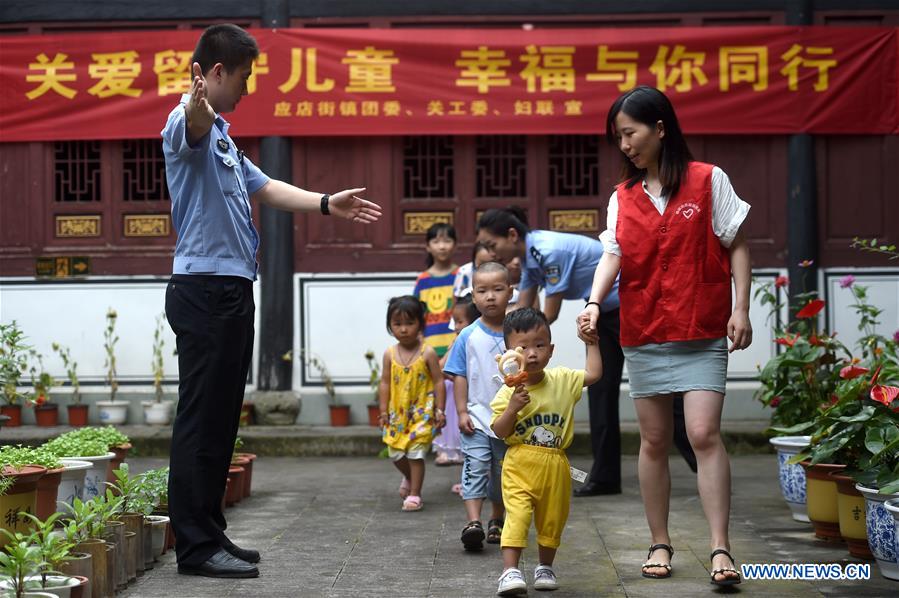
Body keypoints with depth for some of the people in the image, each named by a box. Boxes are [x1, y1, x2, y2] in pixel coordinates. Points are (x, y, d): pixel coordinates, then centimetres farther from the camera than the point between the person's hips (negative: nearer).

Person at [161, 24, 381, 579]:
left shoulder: (223, 137, 23)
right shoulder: (189, 125, -11)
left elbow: (264, 187, 33)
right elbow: (191, 128, -36)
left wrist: (328, 203, 33)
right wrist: (198, 105, -59)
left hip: (231, 293, 10)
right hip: (205, 290, -10)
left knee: (221, 421, 12)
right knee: (202, 420, -9)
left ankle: (209, 534, 18)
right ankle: (196, 545, -7)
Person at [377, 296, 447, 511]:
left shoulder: (427, 353, -9)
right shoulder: (390, 354, 0)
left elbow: (438, 382, -6)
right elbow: (385, 383, 5)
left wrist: (440, 410, -9)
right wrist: (383, 411, 2)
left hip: (422, 412, -4)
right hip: (398, 413, 4)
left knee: (415, 453, -6)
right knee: (396, 454, 10)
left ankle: (414, 494, 5)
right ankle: (409, 478, 40)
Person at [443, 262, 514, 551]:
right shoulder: (468, 336, -2)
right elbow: (460, 376, 0)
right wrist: (462, 412, -6)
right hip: (477, 418, -1)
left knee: (503, 472, 13)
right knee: (475, 467, -13)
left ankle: (496, 521, 29)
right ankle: (473, 522, -19)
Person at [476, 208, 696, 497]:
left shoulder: (549, 251, -28)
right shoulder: (530, 256, 0)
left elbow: (549, 314, -23)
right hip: (605, 311, 10)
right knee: (600, 389, 7)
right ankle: (605, 477, 10)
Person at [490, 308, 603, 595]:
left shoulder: (562, 380, 3)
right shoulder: (508, 391, -7)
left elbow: (593, 374, 9)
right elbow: (500, 432, -7)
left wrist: (591, 342, 11)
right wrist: (512, 408, -22)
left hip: (555, 465, 3)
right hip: (520, 464, -3)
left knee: (552, 518, 13)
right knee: (517, 514, -15)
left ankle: (545, 567, 31)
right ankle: (510, 571, -17)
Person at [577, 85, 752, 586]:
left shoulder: (709, 181, -1)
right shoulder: (623, 197, 7)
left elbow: (737, 245, 1)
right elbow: (613, 255, -2)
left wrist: (741, 308, -7)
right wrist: (594, 303, -20)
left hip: (703, 335, -4)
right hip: (644, 333, 4)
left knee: (705, 435, -13)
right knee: (655, 441, 8)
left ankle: (721, 549, -12)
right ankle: (661, 544, 18)